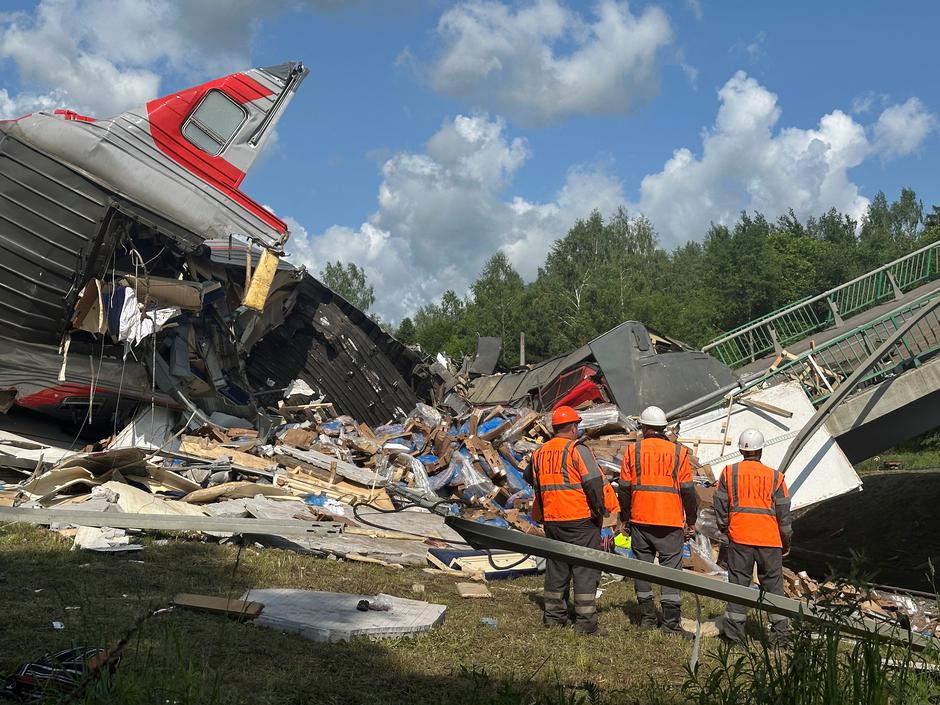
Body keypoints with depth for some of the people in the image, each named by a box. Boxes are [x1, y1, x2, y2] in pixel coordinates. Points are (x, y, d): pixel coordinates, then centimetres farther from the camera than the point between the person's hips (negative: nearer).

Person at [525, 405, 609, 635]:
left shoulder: (539, 453, 9)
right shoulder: (577, 450, -11)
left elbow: (529, 477, 27)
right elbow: (594, 482, -18)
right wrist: (599, 510, -7)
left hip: (551, 520, 6)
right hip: (581, 520, -6)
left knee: (556, 567, 16)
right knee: (585, 568, -1)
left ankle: (553, 616, 23)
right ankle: (586, 622, -2)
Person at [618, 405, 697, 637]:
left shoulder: (632, 451, 2)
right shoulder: (678, 452, 0)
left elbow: (624, 488, 3)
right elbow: (687, 490, 0)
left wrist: (625, 518, 13)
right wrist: (691, 521, 8)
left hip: (640, 520, 1)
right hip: (671, 522, -1)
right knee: (671, 568, 2)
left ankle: (647, 618, 14)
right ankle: (671, 621, -1)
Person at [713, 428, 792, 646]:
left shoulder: (729, 472, 2)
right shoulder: (775, 477, 1)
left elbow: (720, 504, 5)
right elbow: (783, 512, 4)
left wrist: (724, 527, 21)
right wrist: (786, 542, 13)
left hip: (739, 537, 0)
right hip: (770, 539, 0)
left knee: (738, 581, 7)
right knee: (773, 584, 9)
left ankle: (734, 630, 8)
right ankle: (779, 631, 11)